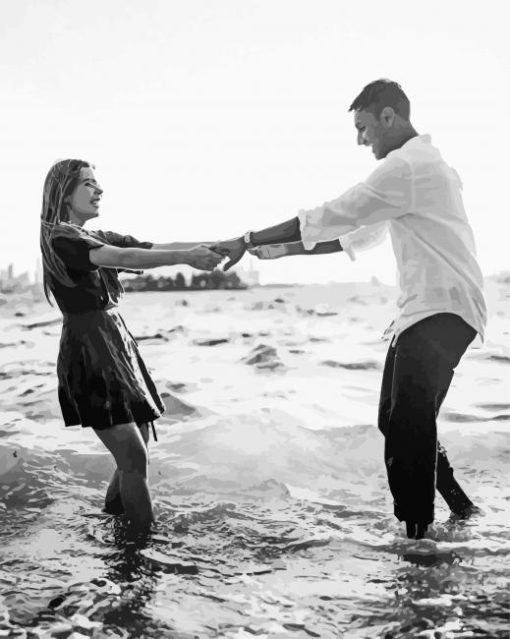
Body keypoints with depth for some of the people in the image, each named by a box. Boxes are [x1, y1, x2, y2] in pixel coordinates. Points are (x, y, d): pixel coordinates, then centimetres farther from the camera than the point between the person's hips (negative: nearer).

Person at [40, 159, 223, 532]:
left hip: (118, 344, 8)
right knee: (134, 460, -10)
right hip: (88, 351, -8)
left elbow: (157, 247, 6)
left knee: (137, 456, 9)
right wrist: (185, 258, -29)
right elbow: (124, 258, -24)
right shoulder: (60, 239, -10)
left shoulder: (101, 238, 16)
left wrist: (215, 247, -6)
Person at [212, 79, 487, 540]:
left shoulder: (406, 167, -13)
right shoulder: (422, 163, 22)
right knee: (399, 421, 15)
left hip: (442, 310, -11)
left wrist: (248, 242, -8)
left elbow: (326, 219, -15)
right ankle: (458, 505, 28)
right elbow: (355, 233, 23)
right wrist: (281, 250, 18)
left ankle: (416, 532, -9)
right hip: (426, 310, 11)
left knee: (407, 429, -13)